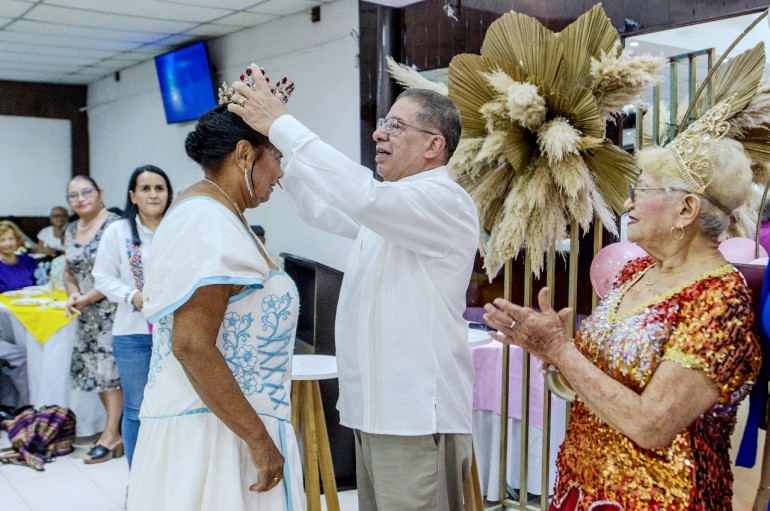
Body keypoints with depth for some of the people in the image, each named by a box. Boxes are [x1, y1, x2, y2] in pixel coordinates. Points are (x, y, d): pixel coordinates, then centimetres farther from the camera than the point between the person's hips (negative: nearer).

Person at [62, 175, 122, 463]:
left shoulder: (113, 225, -12)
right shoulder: (70, 231, 12)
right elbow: (69, 272, 18)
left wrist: (86, 299, -15)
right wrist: (72, 294, -3)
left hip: (112, 310, -7)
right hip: (88, 315, 8)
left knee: (111, 369, -3)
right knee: (96, 370, 10)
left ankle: (110, 437, 6)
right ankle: (116, 428, 22)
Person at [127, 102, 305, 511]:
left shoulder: (210, 211, 8)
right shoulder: (208, 224, -20)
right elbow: (191, 346, -25)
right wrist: (258, 438, -22)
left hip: (220, 420, 10)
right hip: (216, 427, -10)